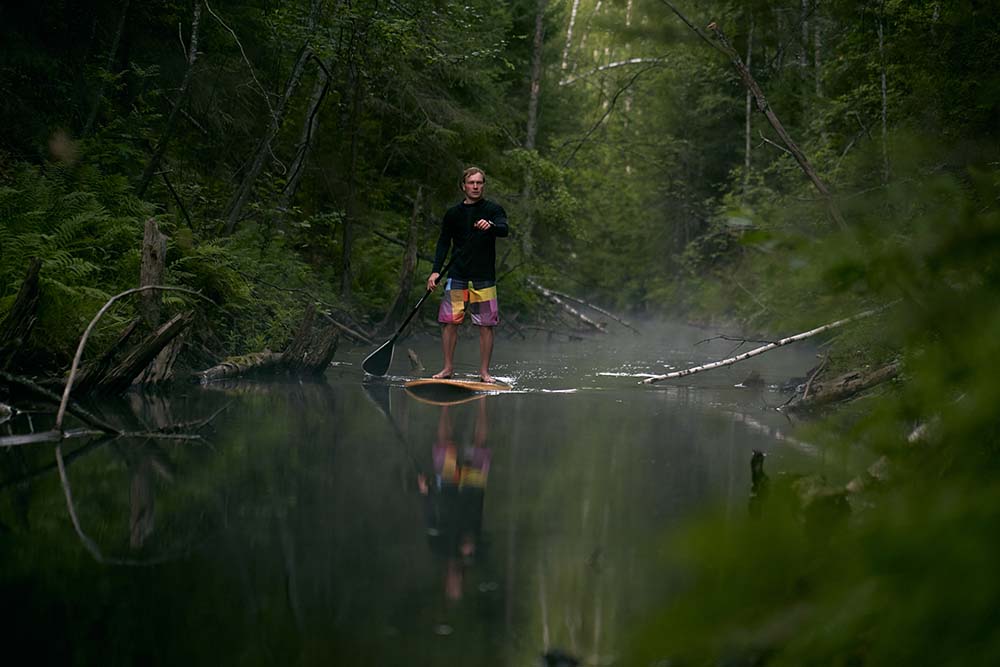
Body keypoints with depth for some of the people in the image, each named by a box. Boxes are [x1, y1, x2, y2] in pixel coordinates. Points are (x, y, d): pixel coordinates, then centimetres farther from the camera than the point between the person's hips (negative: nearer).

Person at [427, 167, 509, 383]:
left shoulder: (493, 209, 2)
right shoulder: (453, 213, 10)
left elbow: (504, 229, -17)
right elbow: (444, 243, 12)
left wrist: (490, 226, -39)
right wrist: (436, 271, 1)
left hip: (484, 277, -2)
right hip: (457, 276, 2)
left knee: (486, 325, -2)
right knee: (449, 322, -2)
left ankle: (484, 371, 7)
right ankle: (448, 367, 11)